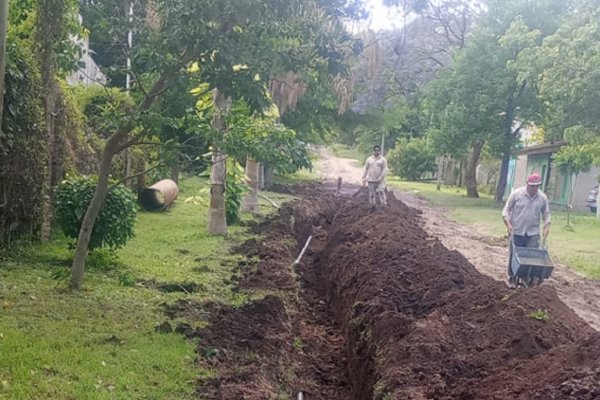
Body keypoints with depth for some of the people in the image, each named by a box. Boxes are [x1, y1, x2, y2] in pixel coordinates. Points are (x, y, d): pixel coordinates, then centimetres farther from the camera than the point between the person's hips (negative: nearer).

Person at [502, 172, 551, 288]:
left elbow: (546, 214, 12)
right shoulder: (516, 194, -5)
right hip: (516, 232, -2)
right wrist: (508, 224, -14)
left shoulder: (543, 197, 2)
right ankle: (512, 278, 17)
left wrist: (547, 227, -2)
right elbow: (506, 210, -2)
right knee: (514, 256, 4)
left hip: (533, 233, 2)